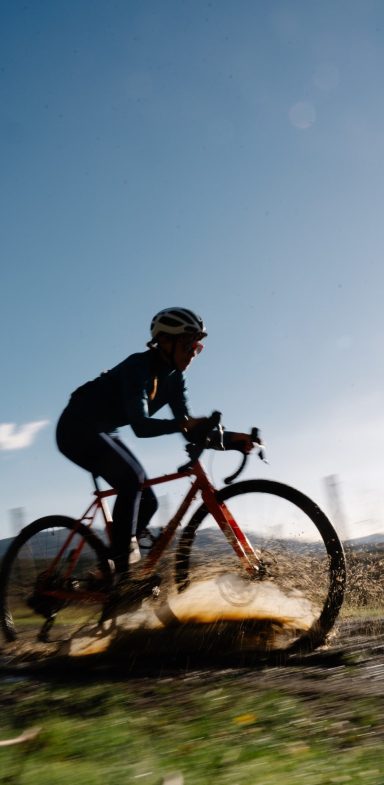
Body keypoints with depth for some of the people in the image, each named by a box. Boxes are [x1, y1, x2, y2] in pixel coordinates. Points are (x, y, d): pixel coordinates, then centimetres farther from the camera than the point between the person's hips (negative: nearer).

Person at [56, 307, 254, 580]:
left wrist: (232, 440, -18)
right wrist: (182, 423, -51)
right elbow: (140, 425, -37)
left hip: (104, 433, 9)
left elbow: (191, 432, -5)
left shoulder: (174, 378, -1)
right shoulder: (139, 367, -25)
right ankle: (121, 572, -24)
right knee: (132, 478, -28)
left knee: (147, 502, -1)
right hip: (77, 428, -9)